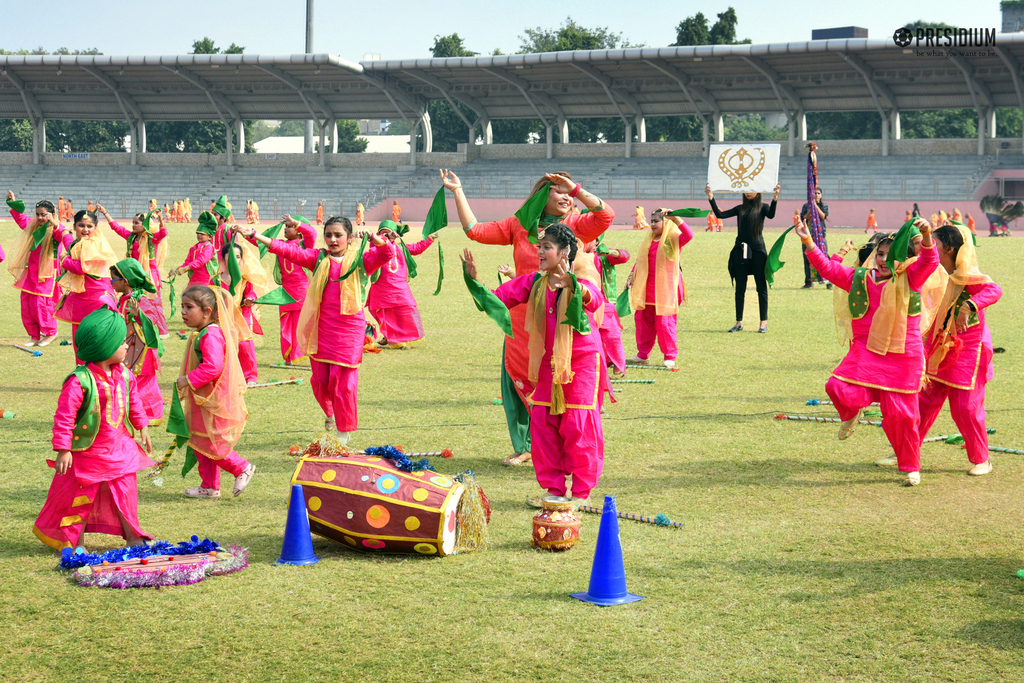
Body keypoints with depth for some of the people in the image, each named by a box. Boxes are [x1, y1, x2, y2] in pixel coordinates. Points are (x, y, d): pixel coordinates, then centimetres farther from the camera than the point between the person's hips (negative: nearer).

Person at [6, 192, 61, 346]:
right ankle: (34, 336, 19)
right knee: (26, 303, 8)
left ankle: (51, 332, 14)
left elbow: (61, 235, -35)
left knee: (40, 304, -8)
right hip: (30, 273, 8)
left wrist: (54, 224, -54)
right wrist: (13, 203, 20)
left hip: (46, 273, -8)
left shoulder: (54, 229, -13)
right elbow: (20, 218, 25)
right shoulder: (32, 226, 9)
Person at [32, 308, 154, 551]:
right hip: (87, 451, -6)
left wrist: (142, 427, 21)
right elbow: (64, 416, -22)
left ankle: (133, 537, 24)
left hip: (118, 448, 6)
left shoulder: (124, 375, -2)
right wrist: (62, 449, -22)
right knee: (80, 495, 7)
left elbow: (134, 403, 16)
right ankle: (72, 542, 23)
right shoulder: (80, 382, -25)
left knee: (125, 490, 11)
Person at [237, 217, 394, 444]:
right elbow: (288, 250, 0)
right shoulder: (318, 258, 8)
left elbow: (387, 253, -13)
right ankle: (330, 412, 39)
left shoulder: (361, 260, 2)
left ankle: (344, 432, 14)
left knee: (344, 382, -3)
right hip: (321, 329, 3)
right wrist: (253, 234, -9)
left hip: (348, 329, -3)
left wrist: (371, 237, -33)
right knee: (320, 380, 8)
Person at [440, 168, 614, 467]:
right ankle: (525, 445, 25)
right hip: (523, 318, 3)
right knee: (519, 380, 8)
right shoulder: (519, 226, 8)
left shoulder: (574, 226, 3)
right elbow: (474, 230, 5)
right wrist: (457, 191, 4)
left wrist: (576, 189, -15)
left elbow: (606, 216, -15)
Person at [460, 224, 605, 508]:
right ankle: (552, 488, 16)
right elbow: (497, 298, 1)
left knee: (578, 426, -5)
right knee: (542, 424, 6)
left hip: (581, 362, -6)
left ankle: (582, 492, 6)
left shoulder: (580, 282, -16)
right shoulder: (533, 282, 1)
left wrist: (573, 287, -58)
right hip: (547, 365, 6)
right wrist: (474, 280, -13)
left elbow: (594, 300, -39)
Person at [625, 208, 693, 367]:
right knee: (642, 320, 9)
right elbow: (640, 261, 20)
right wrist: (631, 277, 12)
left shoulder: (673, 239, -5)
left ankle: (670, 357, 4)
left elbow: (688, 235, -26)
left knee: (664, 322, -5)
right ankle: (642, 355, 20)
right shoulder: (648, 240, 14)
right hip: (646, 288, 6)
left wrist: (674, 218, -32)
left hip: (665, 288, -6)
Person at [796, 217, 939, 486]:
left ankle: (911, 467, 22)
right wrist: (807, 242, -2)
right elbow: (827, 268, 8)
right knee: (840, 389, -22)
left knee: (901, 414, 1)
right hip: (866, 351, 2)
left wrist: (926, 236, -37)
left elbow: (929, 261, -18)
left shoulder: (910, 278, 0)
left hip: (902, 357, -2)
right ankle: (852, 414, 16)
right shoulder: (860, 279, 7)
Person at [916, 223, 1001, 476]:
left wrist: (969, 306, -50)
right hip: (940, 349, 7)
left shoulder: (966, 277, -18)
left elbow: (994, 290, -35)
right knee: (925, 401, 8)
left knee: (966, 407, -3)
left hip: (968, 350, -7)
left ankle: (981, 460, 14)